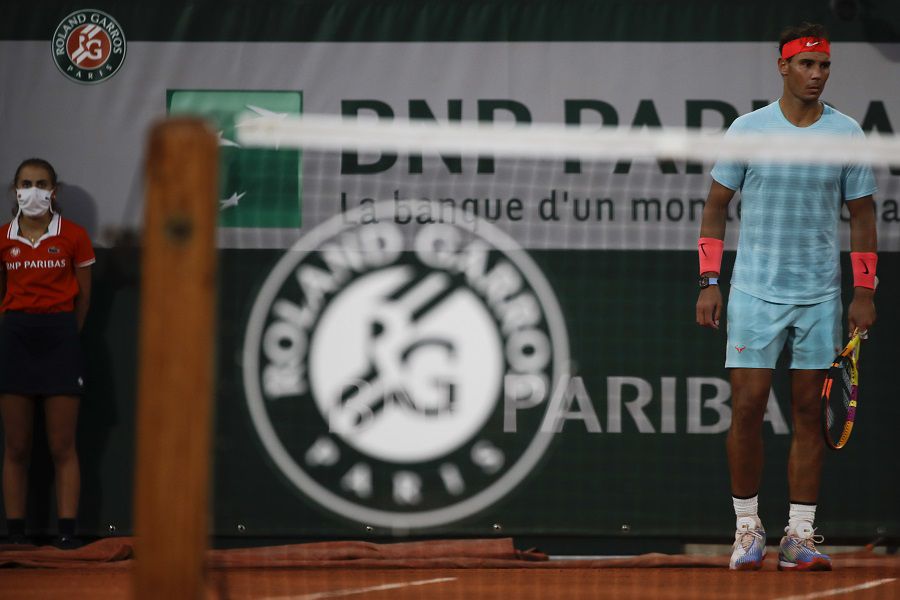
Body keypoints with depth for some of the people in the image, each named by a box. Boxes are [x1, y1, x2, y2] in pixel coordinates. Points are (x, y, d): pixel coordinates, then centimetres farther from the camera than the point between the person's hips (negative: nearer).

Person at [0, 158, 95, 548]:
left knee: (62, 447, -1)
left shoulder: (74, 237, -1)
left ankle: (67, 532, 0)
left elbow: (83, 296, 7)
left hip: (59, 337, -2)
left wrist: (63, 334, 8)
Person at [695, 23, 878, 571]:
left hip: (820, 297, 1)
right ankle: (748, 529, 5)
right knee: (747, 407, -6)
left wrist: (865, 291, 1)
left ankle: (800, 535, 6)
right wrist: (709, 283, -1)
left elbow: (862, 213, 8)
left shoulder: (847, 134, 3)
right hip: (754, 293, -1)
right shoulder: (748, 129, 0)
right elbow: (717, 206, 6)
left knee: (809, 412, 2)